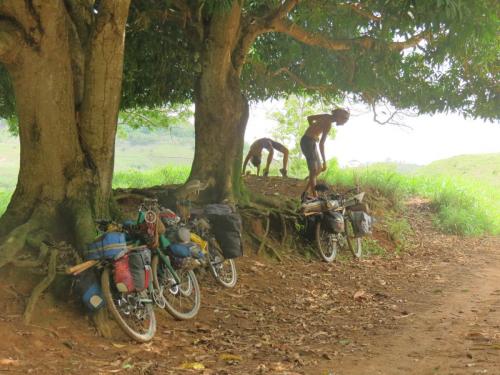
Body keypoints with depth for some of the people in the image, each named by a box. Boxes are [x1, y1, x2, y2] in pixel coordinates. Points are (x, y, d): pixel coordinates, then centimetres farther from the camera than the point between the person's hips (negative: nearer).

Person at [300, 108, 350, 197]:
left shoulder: (327, 116, 6)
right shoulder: (328, 124, -21)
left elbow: (309, 118, 18)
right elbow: (321, 144, -26)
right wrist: (325, 162, -26)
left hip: (310, 141, 10)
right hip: (308, 142, -10)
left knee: (319, 169, 13)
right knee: (313, 171, -11)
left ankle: (306, 192, 15)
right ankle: (315, 197, -12)